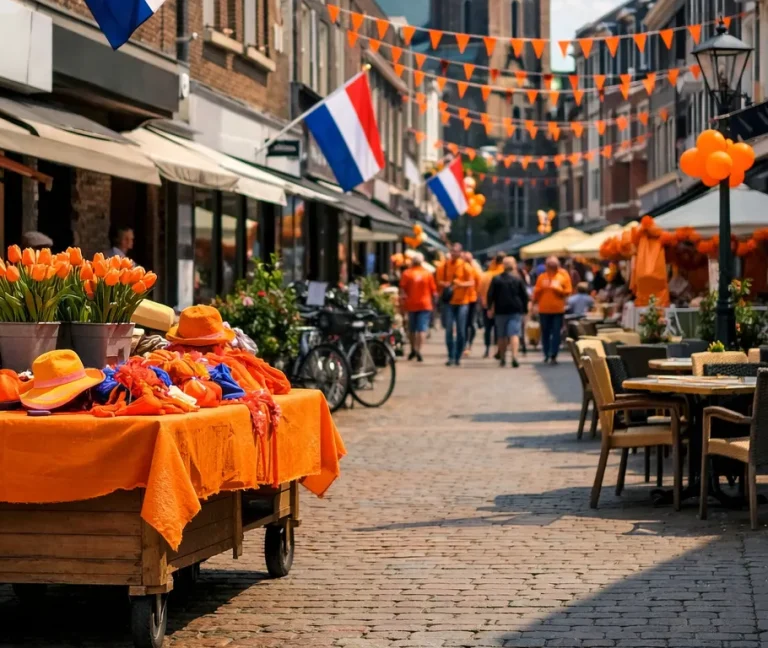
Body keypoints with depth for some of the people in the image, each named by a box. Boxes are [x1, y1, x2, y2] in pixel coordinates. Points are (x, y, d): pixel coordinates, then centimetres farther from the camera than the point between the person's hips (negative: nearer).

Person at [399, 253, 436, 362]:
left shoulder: (406, 273, -2)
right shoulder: (428, 274, -1)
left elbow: (402, 290, -6)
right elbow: (433, 291, 1)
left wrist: (402, 301, 3)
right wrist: (433, 301, 14)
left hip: (411, 304, 1)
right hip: (425, 304, -1)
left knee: (412, 329, 16)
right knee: (422, 329, -4)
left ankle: (413, 349, 27)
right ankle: (418, 350, -18)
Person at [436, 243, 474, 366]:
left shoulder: (465, 266, -1)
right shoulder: (445, 265, 3)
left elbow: (471, 282, -6)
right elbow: (439, 281, 7)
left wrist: (461, 284, -24)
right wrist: (444, 284, -14)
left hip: (462, 301, -1)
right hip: (449, 301, 1)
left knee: (461, 331, 1)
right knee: (449, 330, -3)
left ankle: (458, 357, 9)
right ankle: (451, 356, 3)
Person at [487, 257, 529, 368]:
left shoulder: (496, 279, 0)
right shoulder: (518, 279, 0)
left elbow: (490, 295, -1)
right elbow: (524, 296, 2)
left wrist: (490, 307, 8)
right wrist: (525, 310, 10)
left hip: (500, 310, 1)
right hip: (516, 310, -1)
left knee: (502, 336, 12)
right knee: (514, 334, -7)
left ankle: (502, 358, 19)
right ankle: (514, 356, -24)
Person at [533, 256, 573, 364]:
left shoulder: (564, 276, 3)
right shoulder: (542, 277, 5)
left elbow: (568, 291, -2)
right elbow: (536, 292, 6)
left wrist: (557, 288, -13)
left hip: (558, 310, -1)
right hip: (544, 310, 1)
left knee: (556, 333, -5)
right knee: (545, 333, 7)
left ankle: (553, 355, -5)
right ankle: (547, 354, 19)